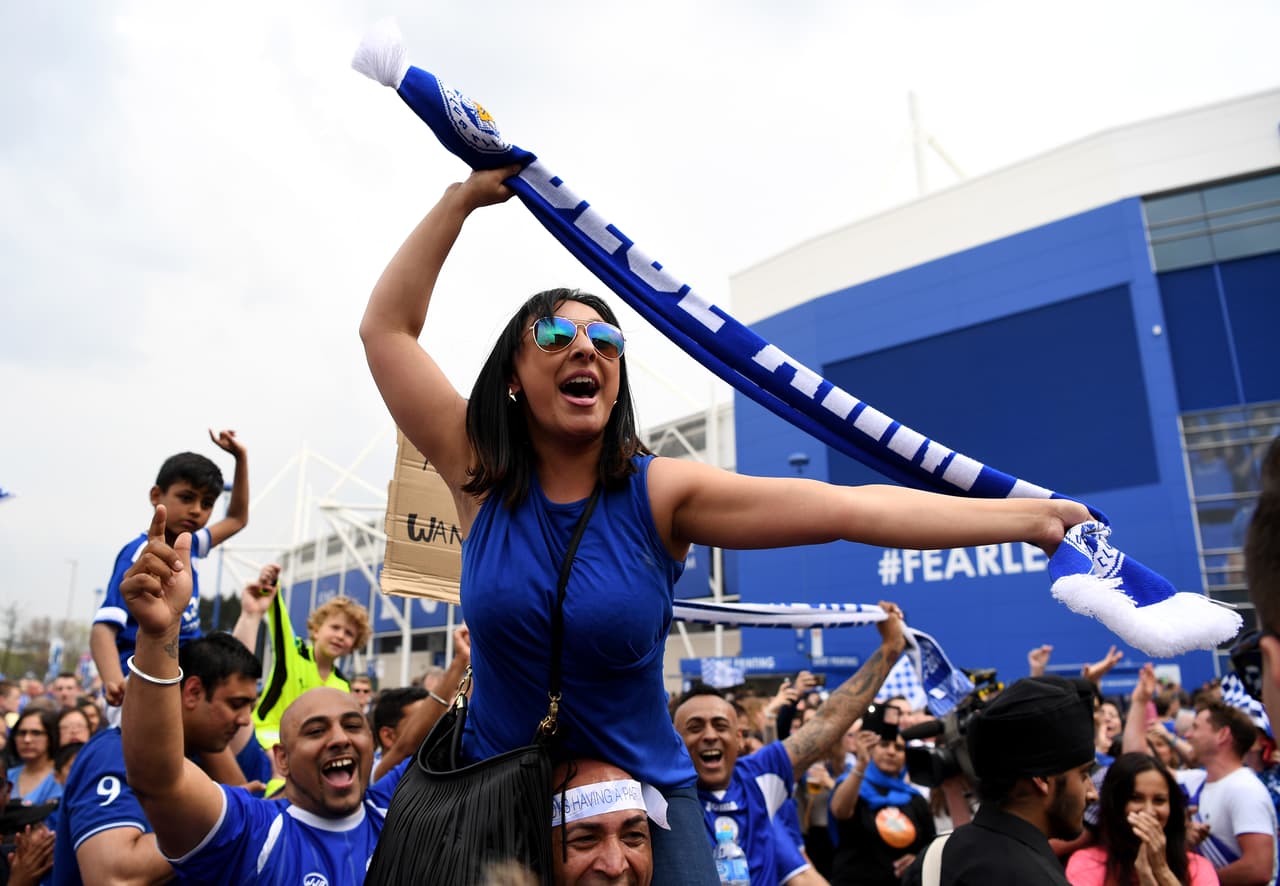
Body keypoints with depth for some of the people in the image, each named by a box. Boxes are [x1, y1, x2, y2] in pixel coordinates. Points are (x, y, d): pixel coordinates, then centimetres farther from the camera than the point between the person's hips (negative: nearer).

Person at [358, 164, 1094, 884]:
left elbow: (850, 508, -21)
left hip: (645, 792, -1)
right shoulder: (481, 474, -9)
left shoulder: (660, 492, -14)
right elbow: (387, 328, -7)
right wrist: (463, 199, -9)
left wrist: (1024, 516, -24)